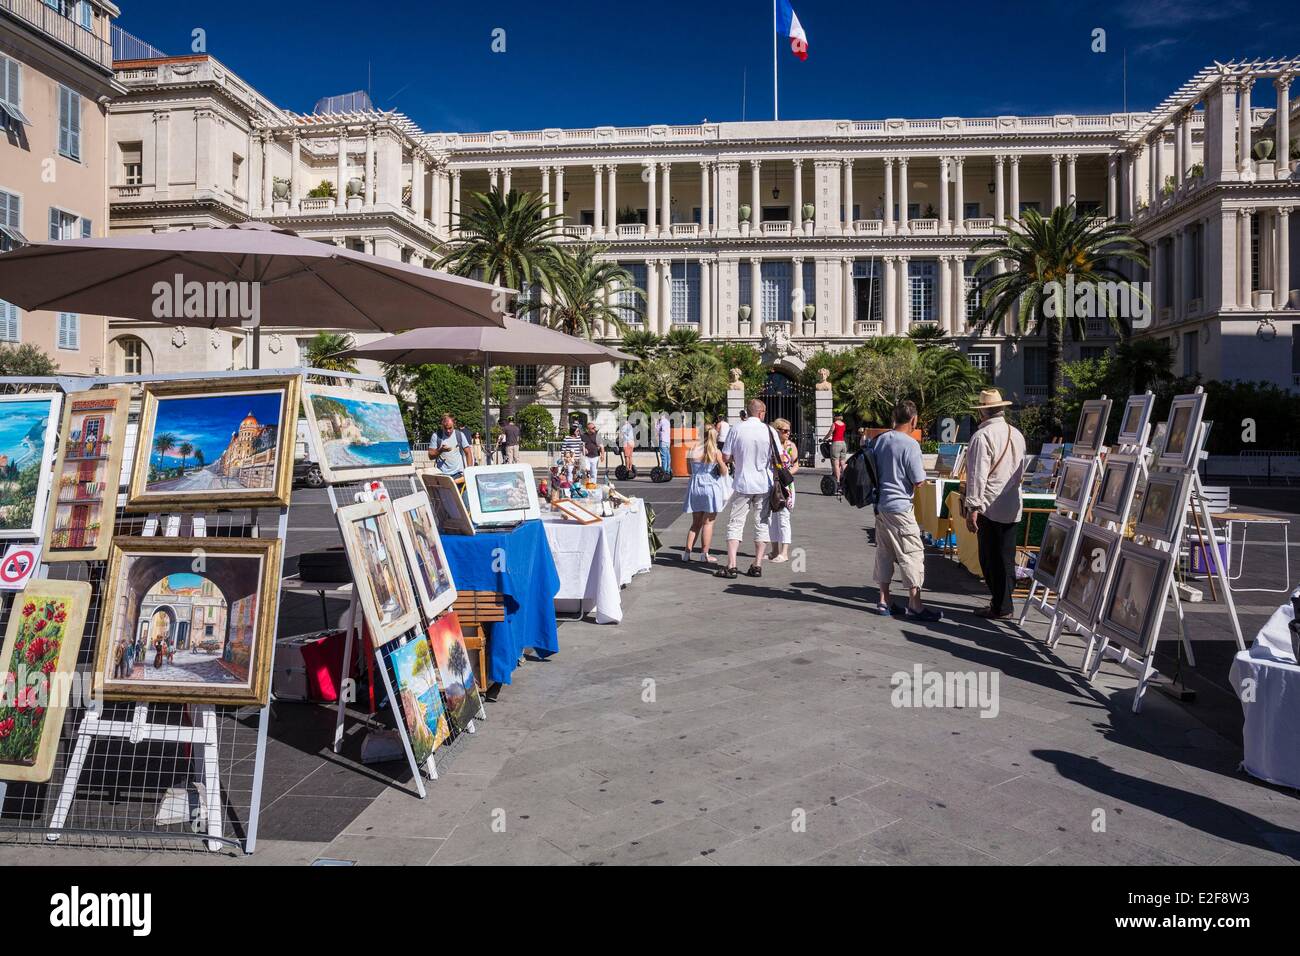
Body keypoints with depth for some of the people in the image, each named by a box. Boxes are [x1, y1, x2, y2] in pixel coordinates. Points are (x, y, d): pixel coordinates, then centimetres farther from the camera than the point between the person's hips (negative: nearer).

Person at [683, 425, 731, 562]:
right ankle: (704, 553, 5)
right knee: (708, 522, 4)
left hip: (695, 486, 3)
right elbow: (723, 472, -4)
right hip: (711, 486, -3)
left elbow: (690, 470, 6)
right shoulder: (716, 452, -8)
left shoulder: (694, 450, 0)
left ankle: (687, 552, 9)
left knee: (695, 523, 13)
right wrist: (724, 461, 13)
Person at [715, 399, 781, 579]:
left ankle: (731, 566, -3)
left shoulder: (736, 429, -5)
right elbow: (777, 459, -2)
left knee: (735, 524, 4)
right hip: (764, 484, 1)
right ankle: (757, 565, 9)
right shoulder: (769, 430, -4)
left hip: (742, 484, -1)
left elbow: (726, 457, -3)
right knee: (762, 524, 10)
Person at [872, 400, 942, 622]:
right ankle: (914, 606, 1)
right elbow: (918, 481, -13)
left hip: (881, 505, 8)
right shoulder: (910, 444, -15)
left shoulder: (879, 440, 7)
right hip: (900, 506, -8)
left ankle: (884, 601, 18)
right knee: (912, 554, -1)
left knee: (884, 553, 13)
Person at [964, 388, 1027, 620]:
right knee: (1007, 556, 13)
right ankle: (1003, 600, 22)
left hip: (990, 507, -7)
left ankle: (1000, 607, 6)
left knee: (991, 558, 1)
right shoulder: (1017, 434, 10)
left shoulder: (982, 436, -14)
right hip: (1013, 506, 7)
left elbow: (977, 475, -17)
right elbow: (1021, 471, 19)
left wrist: (972, 508, -16)